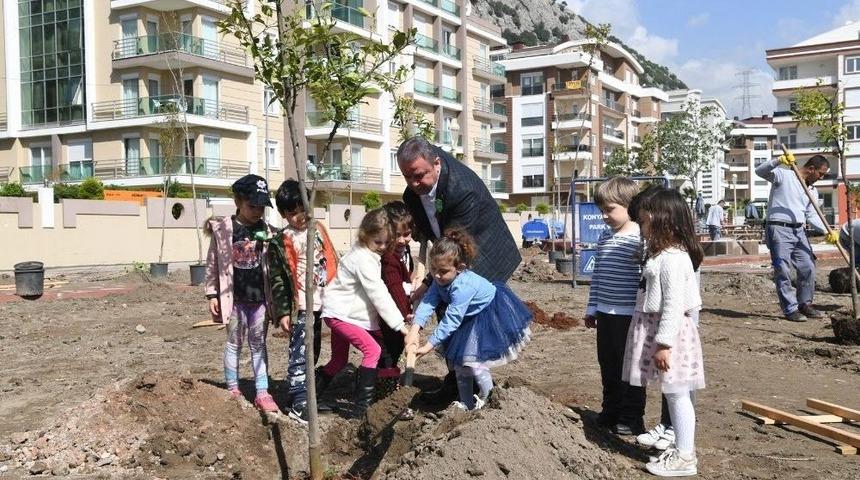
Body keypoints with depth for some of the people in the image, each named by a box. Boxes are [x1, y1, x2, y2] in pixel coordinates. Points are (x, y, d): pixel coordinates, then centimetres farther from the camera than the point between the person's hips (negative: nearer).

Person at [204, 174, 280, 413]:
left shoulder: (267, 231, 2)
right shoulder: (222, 230, -7)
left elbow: (274, 266, 5)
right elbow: (213, 264, -3)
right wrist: (212, 295, -5)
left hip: (259, 298, 3)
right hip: (234, 298, -2)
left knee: (259, 345, 9)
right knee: (234, 343, 10)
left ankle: (262, 392, 13)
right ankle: (232, 390, 22)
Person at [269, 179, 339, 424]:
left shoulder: (318, 228, 9)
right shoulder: (281, 242, -6)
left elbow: (332, 261, 17)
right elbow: (277, 279, -7)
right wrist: (283, 312, -11)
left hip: (325, 301, 6)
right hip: (303, 305, -6)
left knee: (312, 353, 15)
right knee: (300, 354, -6)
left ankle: (307, 394, 26)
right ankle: (298, 404, -3)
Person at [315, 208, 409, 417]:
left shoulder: (369, 254, 8)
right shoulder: (364, 259, -22)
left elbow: (379, 289, 14)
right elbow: (379, 295, -26)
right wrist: (399, 324, -26)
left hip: (340, 313, 11)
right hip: (340, 313, -11)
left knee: (339, 360, 18)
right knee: (372, 349, -18)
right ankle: (362, 405, -17)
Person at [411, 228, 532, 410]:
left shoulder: (463, 287, -39)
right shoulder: (440, 280, -15)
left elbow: (451, 320, -39)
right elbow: (428, 301, -23)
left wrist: (429, 345, -38)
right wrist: (415, 328, -38)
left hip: (492, 315, -9)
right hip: (471, 319, 9)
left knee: (474, 361, -16)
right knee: (460, 363, 13)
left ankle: (485, 400, 9)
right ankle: (466, 404, 28)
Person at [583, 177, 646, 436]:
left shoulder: (641, 239, -14)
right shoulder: (605, 237, 9)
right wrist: (591, 309, 17)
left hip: (630, 316, -7)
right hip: (605, 314, 7)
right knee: (608, 366, 17)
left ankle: (631, 418, 19)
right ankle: (612, 411, 32)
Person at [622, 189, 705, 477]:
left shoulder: (673, 258, -19)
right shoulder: (660, 254, 14)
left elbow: (674, 305, -22)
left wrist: (664, 343, -22)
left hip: (669, 330, -10)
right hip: (653, 328, 10)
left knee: (677, 394, -1)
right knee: (673, 395, 16)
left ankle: (685, 458, 7)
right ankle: (682, 448, 26)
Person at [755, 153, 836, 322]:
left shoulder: (813, 191, 17)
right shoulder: (784, 175, -3)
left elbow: (812, 216, 12)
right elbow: (760, 171, -15)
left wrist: (827, 231, -4)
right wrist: (779, 161, -30)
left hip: (798, 231, 8)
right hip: (779, 229, -7)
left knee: (808, 268, 7)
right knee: (783, 271, -7)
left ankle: (805, 305, 23)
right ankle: (790, 310, -1)